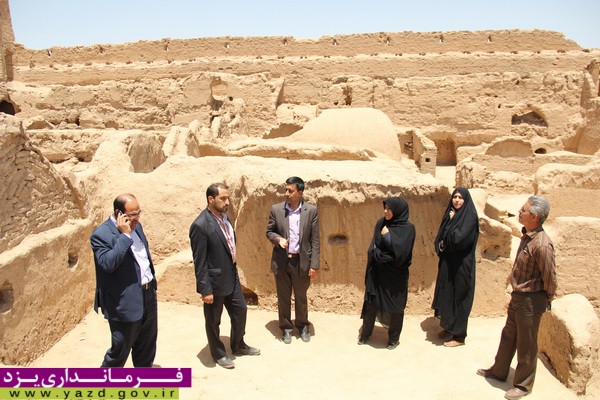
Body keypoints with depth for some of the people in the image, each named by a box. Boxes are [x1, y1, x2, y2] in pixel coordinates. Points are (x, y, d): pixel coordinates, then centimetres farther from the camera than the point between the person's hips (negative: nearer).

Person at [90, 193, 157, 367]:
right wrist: (125, 235, -31)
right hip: (125, 304, -8)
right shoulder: (101, 235, -18)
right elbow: (108, 264, -32)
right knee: (120, 349, 7)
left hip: (148, 295, 8)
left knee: (147, 345, 22)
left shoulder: (135, 226, 6)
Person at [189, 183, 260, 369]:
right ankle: (218, 353, 34)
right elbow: (199, 262, -20)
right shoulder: (200, 225, -24)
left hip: (231, 277, 8)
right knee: (213, 321, 13)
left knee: (240, 311, 20)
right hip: (215, 282, -8)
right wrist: (206, 290, -18)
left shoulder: (224, 216, 2)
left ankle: (238, 345, 42)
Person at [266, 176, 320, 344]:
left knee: (301, 297, 15)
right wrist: (278, 238, -17)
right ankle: (286, 327, 30)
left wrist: (314, 265, -7)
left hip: (302, 262, -1)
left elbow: (315, 240, -4)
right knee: (283, 297, 12)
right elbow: (269, 231, 6)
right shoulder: (276, 209, -4)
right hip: (281, 261, 1)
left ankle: (303, 326, 35)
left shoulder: (311, 211, -6)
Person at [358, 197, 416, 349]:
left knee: (396, 308, 8)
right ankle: (365, 334, 29)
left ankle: (393, 338, 26)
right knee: (370, 304, 11)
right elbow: (373, 248, 1)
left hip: (396, 275, -4)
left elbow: (401, 251, -20)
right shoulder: (381, 224, 3)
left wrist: (388, 236, -17)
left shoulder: (408, 228, -10)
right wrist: (386, 257, -14)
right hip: (377, 273, 4)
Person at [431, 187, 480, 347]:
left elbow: (458, 239, -26)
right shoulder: (451, 214, 9)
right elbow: (440, 237, 12)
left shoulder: (470, 217, -14)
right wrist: (441, 245, -9)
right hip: (447, 262, 7)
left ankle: (459, 335, 11)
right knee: (446, 294, 14)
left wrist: (452, 222, -13)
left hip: (461, 265, -7)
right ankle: (449, 327, 31)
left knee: (458, 297, 0)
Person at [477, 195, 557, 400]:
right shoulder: (526, 235, 1)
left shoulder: (542, 245, -28)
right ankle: (499, 371, 42)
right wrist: (515, 289, 16)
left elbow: (550, 279, -21)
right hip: (517, 296, 9)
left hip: (530, 300, -9)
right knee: (508, 336, 23)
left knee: (526, 345, 9)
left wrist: (545, 300, -7)